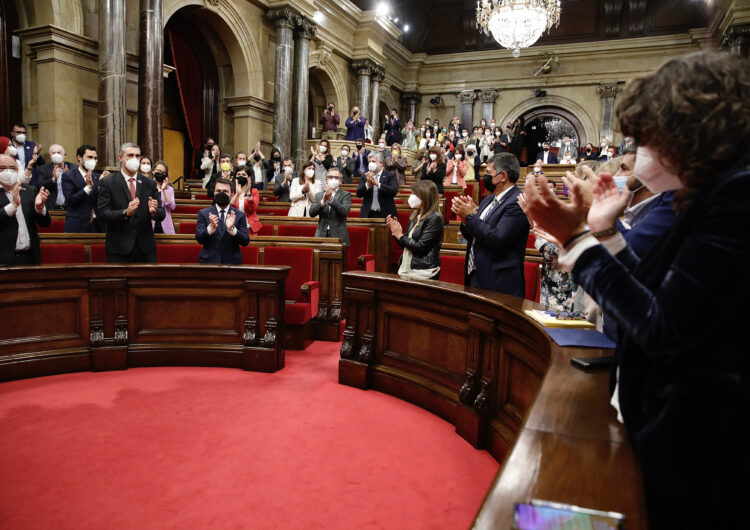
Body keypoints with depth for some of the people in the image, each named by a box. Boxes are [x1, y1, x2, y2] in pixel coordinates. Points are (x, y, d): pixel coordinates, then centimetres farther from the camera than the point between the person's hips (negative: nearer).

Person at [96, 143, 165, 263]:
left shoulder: (150, 184, 8)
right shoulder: (107, 183, -1)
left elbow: (161, 215, 5)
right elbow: (102, 215, -9)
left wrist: (154, 211, -18)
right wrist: (125, 212, -25)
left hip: (145, 248, 3)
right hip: (119, 249, -3)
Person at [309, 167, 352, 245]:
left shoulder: (346, 195, 6)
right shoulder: (319, 195, 13)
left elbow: (345, 211, -12)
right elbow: (312, 213, -1)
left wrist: (331, 199, -23)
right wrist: (323, 201, -17)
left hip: (339, 237, -2)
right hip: (321, 236, 2)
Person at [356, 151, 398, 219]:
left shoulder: (390, 175, 3)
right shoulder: (365, 176, 11)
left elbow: (394, 191, -13)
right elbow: (358, 194, 2)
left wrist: (377, 184, -21)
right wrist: (368, 184, -16)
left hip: (385, 214, -2)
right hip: (368, 214, 2)